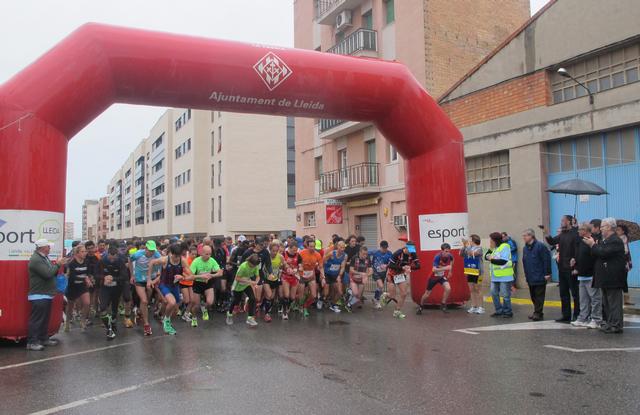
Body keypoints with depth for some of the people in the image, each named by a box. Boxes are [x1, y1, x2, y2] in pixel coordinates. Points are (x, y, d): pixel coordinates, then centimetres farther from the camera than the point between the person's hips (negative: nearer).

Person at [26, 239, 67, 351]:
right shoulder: (36, 260, -17)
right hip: (39, 296, -10)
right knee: (36, 320, -6)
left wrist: (59, 265, 2)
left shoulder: (44, 258, 15)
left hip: (46, 295, 10)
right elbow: (47, 274, -25)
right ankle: (31, 342, -1)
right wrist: (58, 264, -13)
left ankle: (44, 339, 25)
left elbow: (51, 272, 19)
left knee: (45, 319, 16)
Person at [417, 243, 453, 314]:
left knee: (448, 288, -24)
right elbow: (434, 270, -42)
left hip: (442, 276, 3)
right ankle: (420, 307, 34)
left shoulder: (450, 256, -17)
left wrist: (450, 270, 7)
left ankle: (443, 305, -3)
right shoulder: (437, 257, -32)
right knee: (427, 294, 7)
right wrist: (445, 268, -51)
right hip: (433, 277, -3)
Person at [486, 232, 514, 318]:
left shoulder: (505, 247, -13)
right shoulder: (494, 248, 12)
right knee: (494, 294, 11)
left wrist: (492, 259, -19)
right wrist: (490, 249, -3)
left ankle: (508, 312, 14)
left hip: (504, 276, -8)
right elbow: (486, 256, 11)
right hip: (495, 276, 8)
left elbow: (503, 261, -24)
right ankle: (499, 311, 22)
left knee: (505, 295, 1)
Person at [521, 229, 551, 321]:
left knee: (539, 296, -2)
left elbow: (547, 260, -15)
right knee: (533, 296, 13)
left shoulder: (540, 246, -13)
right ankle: (537, 312, 22)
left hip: (539, 277, -8)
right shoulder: (525, 248, 11)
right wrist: (526, 274, 15)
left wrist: (547, 273, -15)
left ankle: (538, 313, 4)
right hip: (530, 278, 8)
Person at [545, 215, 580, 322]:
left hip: (571, 269, -8)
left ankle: (577, 316, 9)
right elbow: (552, 241, 16)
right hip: (562, 268, 8)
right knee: (563, 293, 13)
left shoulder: (575, 234, -13)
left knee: (575, 293, 1)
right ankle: (566, 315, 22)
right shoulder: (562, 234, 13)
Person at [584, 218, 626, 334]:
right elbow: (598, 254, 20)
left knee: (614, 302, -5)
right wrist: (593, 244, 6)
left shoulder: (615, 241, -16)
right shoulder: (606, 240, 17)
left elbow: (603, 253, -25)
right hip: (606, 279, 11)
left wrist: (593, 244, -13)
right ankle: (609, 323, 24)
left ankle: (616, 325, 0)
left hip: (613, 279, -11)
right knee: (606, 302, 16)